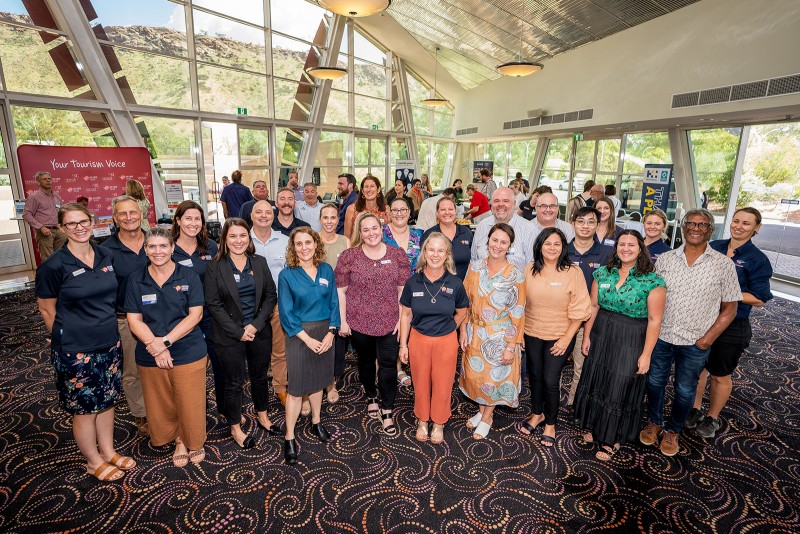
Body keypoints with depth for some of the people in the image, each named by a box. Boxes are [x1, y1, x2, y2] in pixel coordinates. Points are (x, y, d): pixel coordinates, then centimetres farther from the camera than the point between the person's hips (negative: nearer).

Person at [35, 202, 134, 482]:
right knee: (84, 407, 10)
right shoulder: (54, 265, -14)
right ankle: (94, 462, 30)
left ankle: (108, 451, 36)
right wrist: (66, 339, 2)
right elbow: (47, 310, -5)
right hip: (75, 350, -5)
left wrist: (108, 330, 12)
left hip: (109, 343, 5)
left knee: (107, 400, 18)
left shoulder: (105, 255, 1)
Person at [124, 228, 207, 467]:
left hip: (188, 354, -2)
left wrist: (166, 341, -16)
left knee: (190, 404, 6)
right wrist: (154, 345, -15)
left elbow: (195, 315, -8)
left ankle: (194, 442, 32)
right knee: (161, 406, 14)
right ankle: (178, 439, 39)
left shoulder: (189, 276, -4)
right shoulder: (136, 280, 3)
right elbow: (134, 319, 0)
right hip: (150, 357, 3)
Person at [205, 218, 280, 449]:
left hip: (260, 332, 3)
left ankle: (263, 416, 39)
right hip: (229, 335, -3)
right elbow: (213, 304, -10)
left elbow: (271, 295, 0)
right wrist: (238, 332, -14)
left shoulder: (259, 263, 1)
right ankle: (235, 428, 30)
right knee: (234, 382, 11)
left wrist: (256, 324, -11)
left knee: (260, 376, 18)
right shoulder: (215, 267, -7)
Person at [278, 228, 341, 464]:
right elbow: (286, 313, -10)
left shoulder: (326, 270, 0)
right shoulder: (287, 275, -9)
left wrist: (330, 333, -8)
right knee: (297, 386, 2)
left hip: (324, 332, 4)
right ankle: (289, 438, 15)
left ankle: (316, 423, 36)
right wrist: (308, 339, -13)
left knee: (318, 380, 17)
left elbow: (333, 303, 2)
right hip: (299, 334, -3)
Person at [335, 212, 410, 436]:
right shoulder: (349, 256, -5)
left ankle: (387, 411, 19)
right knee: (366, 361, 18)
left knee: (388, 365, 2)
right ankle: (371, 397, 43)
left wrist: (401, 319, -2)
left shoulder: (397, 254, -1)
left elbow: (403, 289, 2)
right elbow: (340, 290, -2)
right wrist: (342, 321, -3)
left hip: (389, 322, 0)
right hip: (359, 321, 0)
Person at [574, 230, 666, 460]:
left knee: (620, 389, 7)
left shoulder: (652, 281, -12)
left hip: (631, 342, -4)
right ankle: (594, 426, 39)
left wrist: (646, 354, -13)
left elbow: (654, 320, -12)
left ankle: (610, 439, 28)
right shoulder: (603, 273, 0)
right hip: (601, 335, 4)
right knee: (596, 382, 15)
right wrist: (586, 336, 4)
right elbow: (593, 306, 4)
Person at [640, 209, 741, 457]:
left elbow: (729, 308, -2)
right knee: (654, 382, 15)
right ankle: (655, 422, 39)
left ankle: (673, 430, 37)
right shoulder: (665, 259, -1)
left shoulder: (724, 264, -6)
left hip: (695, 343, -1)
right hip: (660, 336, 1)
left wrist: (709, 338, -9)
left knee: (685, 390, 14)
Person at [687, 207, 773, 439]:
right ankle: (695, 410, 34)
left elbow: (759, 299, -13)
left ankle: (712, 418, 31)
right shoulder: (713, 247, 2)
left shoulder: (758, 260, -10)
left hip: (731, 326, -3)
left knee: (720, 376, 12)